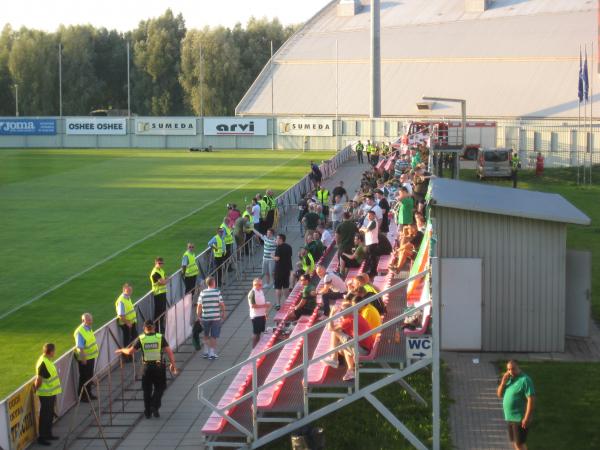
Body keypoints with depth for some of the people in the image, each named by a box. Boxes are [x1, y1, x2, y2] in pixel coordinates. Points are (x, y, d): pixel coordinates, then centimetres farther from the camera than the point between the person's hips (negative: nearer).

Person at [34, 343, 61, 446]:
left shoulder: (48, 360, 6)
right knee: (45, 416, 0)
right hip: (46, 394, -10)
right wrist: (36, 389, -7)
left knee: (50, 415, 19)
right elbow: (39, 380, -21)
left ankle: (48, 434, 32)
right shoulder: (43, 363, -24)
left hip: (51, 393, 10)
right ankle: (41, 437, 8)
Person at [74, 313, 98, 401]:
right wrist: (83, 359, -24)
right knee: (84, 377, 4)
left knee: (90, 376, 19)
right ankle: (82, 396, 16)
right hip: (84, 358, -9)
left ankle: (88, 393, 33)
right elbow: (80, 347, -25)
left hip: (91, 356, 9)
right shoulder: (80, 332, -25)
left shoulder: (89, 329, 3)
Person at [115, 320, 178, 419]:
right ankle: (155, 407, 1)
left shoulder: (141, 339, -3)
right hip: (159, 366, -1)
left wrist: (121, 350, 18)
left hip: (147, 367, 1)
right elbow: (169, 351, -8)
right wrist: (173, 364, 0)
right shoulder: (160, 337, -5)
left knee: (147, 390, 14)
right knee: (159, 388, 16)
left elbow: (130, 351, -1)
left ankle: (148, 412, 19)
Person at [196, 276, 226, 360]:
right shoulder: (217, 292, -7)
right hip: (216, 317, -2)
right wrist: (223, 313, 11)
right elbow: (222, 304, -6)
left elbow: (199, 306, -3)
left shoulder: (202, 293, -2)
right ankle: (212, 353, 6)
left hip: (205, 317, 2)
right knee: (214, 336, 6)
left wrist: (198, 315, 7)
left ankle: (207, 352, 19)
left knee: (206, 335, 20)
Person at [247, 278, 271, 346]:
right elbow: (252, 305, -22)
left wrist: (267, 304, 2)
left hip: (262, 315, 8)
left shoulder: (261, 291, 9)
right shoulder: (252, 293, -17)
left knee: (260, 332, 14)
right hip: (256, 316, -8)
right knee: (256, 333, 0)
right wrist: (264, 305, -23)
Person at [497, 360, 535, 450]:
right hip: (510, 418, 8)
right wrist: (503, 382, -7)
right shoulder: (509, 379, 10)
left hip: (520, 418, -8)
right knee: (514, 442, 13)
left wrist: (527, 418, -24)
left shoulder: (525, 380, -16)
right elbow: (499, 395, 10)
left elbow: (531, 399, -20)